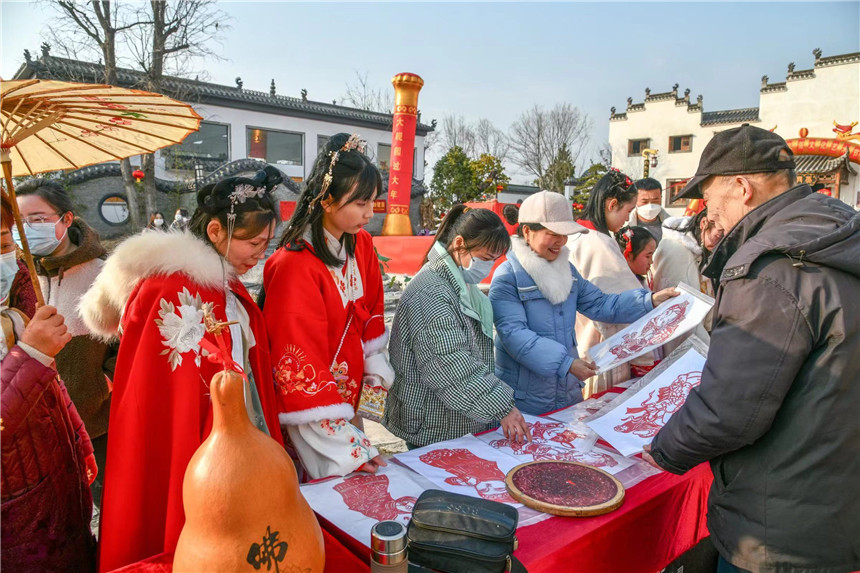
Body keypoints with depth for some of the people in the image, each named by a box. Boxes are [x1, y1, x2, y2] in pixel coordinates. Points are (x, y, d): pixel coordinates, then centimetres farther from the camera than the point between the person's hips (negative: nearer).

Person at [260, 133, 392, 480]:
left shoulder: (361, 245, -1)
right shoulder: (295, 266, -24)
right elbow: (300, 361, -24)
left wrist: (376, 368, 4)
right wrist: (343, 445, -23)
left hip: (345, 402, 7)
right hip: (309, 421, -6)